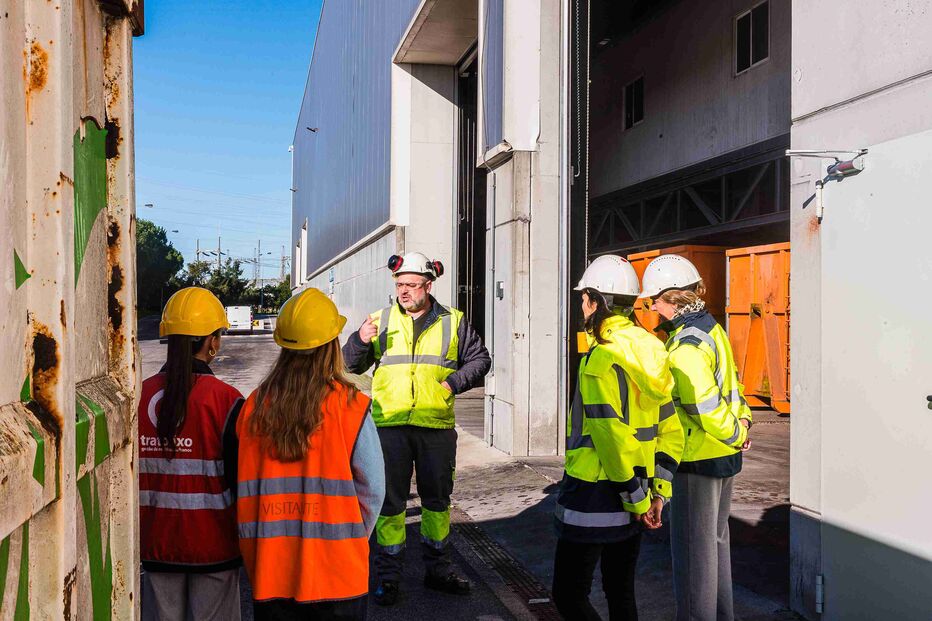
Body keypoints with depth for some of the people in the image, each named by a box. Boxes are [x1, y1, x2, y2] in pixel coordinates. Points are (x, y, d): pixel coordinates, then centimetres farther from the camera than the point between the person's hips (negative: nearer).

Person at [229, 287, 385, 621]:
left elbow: (243, 488, 1)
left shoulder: (253, 408, -4)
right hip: (336, 572, -2)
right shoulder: (351, 407, -13)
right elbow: (372, 491, -9)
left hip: (270, 571, 3)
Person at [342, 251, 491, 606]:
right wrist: (360, 341, -12)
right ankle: (388, 576, 16)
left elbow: (479, 359, 11)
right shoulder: (382, 321, 7)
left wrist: (455, 382, -5)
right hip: (389, 425, 0)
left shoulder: (453, 322, 6)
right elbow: (353, 365, 8)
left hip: (436, 427, 1)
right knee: (389, 501, 4)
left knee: (437, 499, 12)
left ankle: (437, 570, 28)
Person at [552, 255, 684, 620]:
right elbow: (671, 428, 9)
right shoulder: (650, 352, 6)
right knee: (621, 591, 19)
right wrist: (658, 492, 10)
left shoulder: (602, 359, -19)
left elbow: (612, 436, -23)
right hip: (630, 499, 9)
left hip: (594, 496, -8)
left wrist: (636, 499, -13)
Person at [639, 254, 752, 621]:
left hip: (698, 459, -10)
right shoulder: (712, 329, 8)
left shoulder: (685, 346, -23)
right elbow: (730, 382, 14)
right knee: (715, 539, 22)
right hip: (724, 454, 10)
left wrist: (737, 434, -13)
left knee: (692, 547, 3)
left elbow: (705, 408, -27)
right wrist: (743, 419, 2)